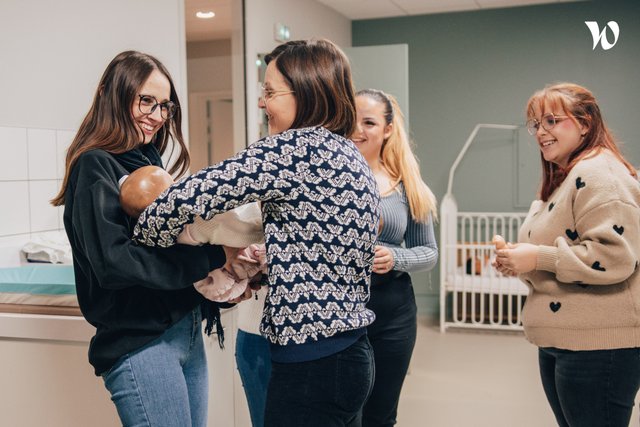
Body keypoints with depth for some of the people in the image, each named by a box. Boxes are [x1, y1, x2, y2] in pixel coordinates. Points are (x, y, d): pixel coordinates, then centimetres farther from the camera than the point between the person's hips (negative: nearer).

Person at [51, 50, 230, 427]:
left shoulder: (148, 163, 13)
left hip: (187, 332, 8)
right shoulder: (96, 167, -10)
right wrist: (213, 257, -20)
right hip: (140, 343, -8)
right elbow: (112, 260, -22)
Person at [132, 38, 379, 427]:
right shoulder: (350, 155, 11)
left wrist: (141, 242, -1)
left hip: (312, 364, -9)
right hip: (351, 353, 9)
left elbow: (192, 195, -18)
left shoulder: (298, 146, -16)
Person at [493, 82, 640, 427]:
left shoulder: (597, 174, -15)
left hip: (597, 345, -10)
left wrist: (538, 257, -21)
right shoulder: (564, 177, 18)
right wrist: (521, 260, 9)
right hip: (561, 340, 11)